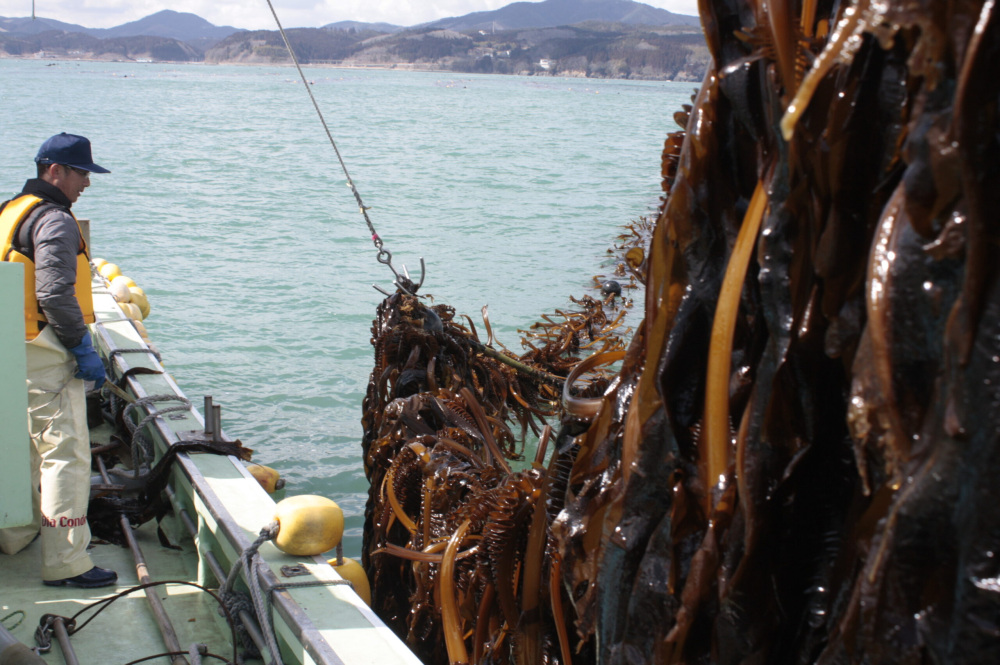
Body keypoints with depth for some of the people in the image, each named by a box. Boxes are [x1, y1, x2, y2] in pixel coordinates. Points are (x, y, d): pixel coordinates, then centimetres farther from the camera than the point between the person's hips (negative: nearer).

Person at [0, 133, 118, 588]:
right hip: (44, 356, -10)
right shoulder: (54, 221, -15)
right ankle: (65, 563, -8)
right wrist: (83, 348, -18)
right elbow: (55, 294, -24)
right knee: (66, 454, -8)